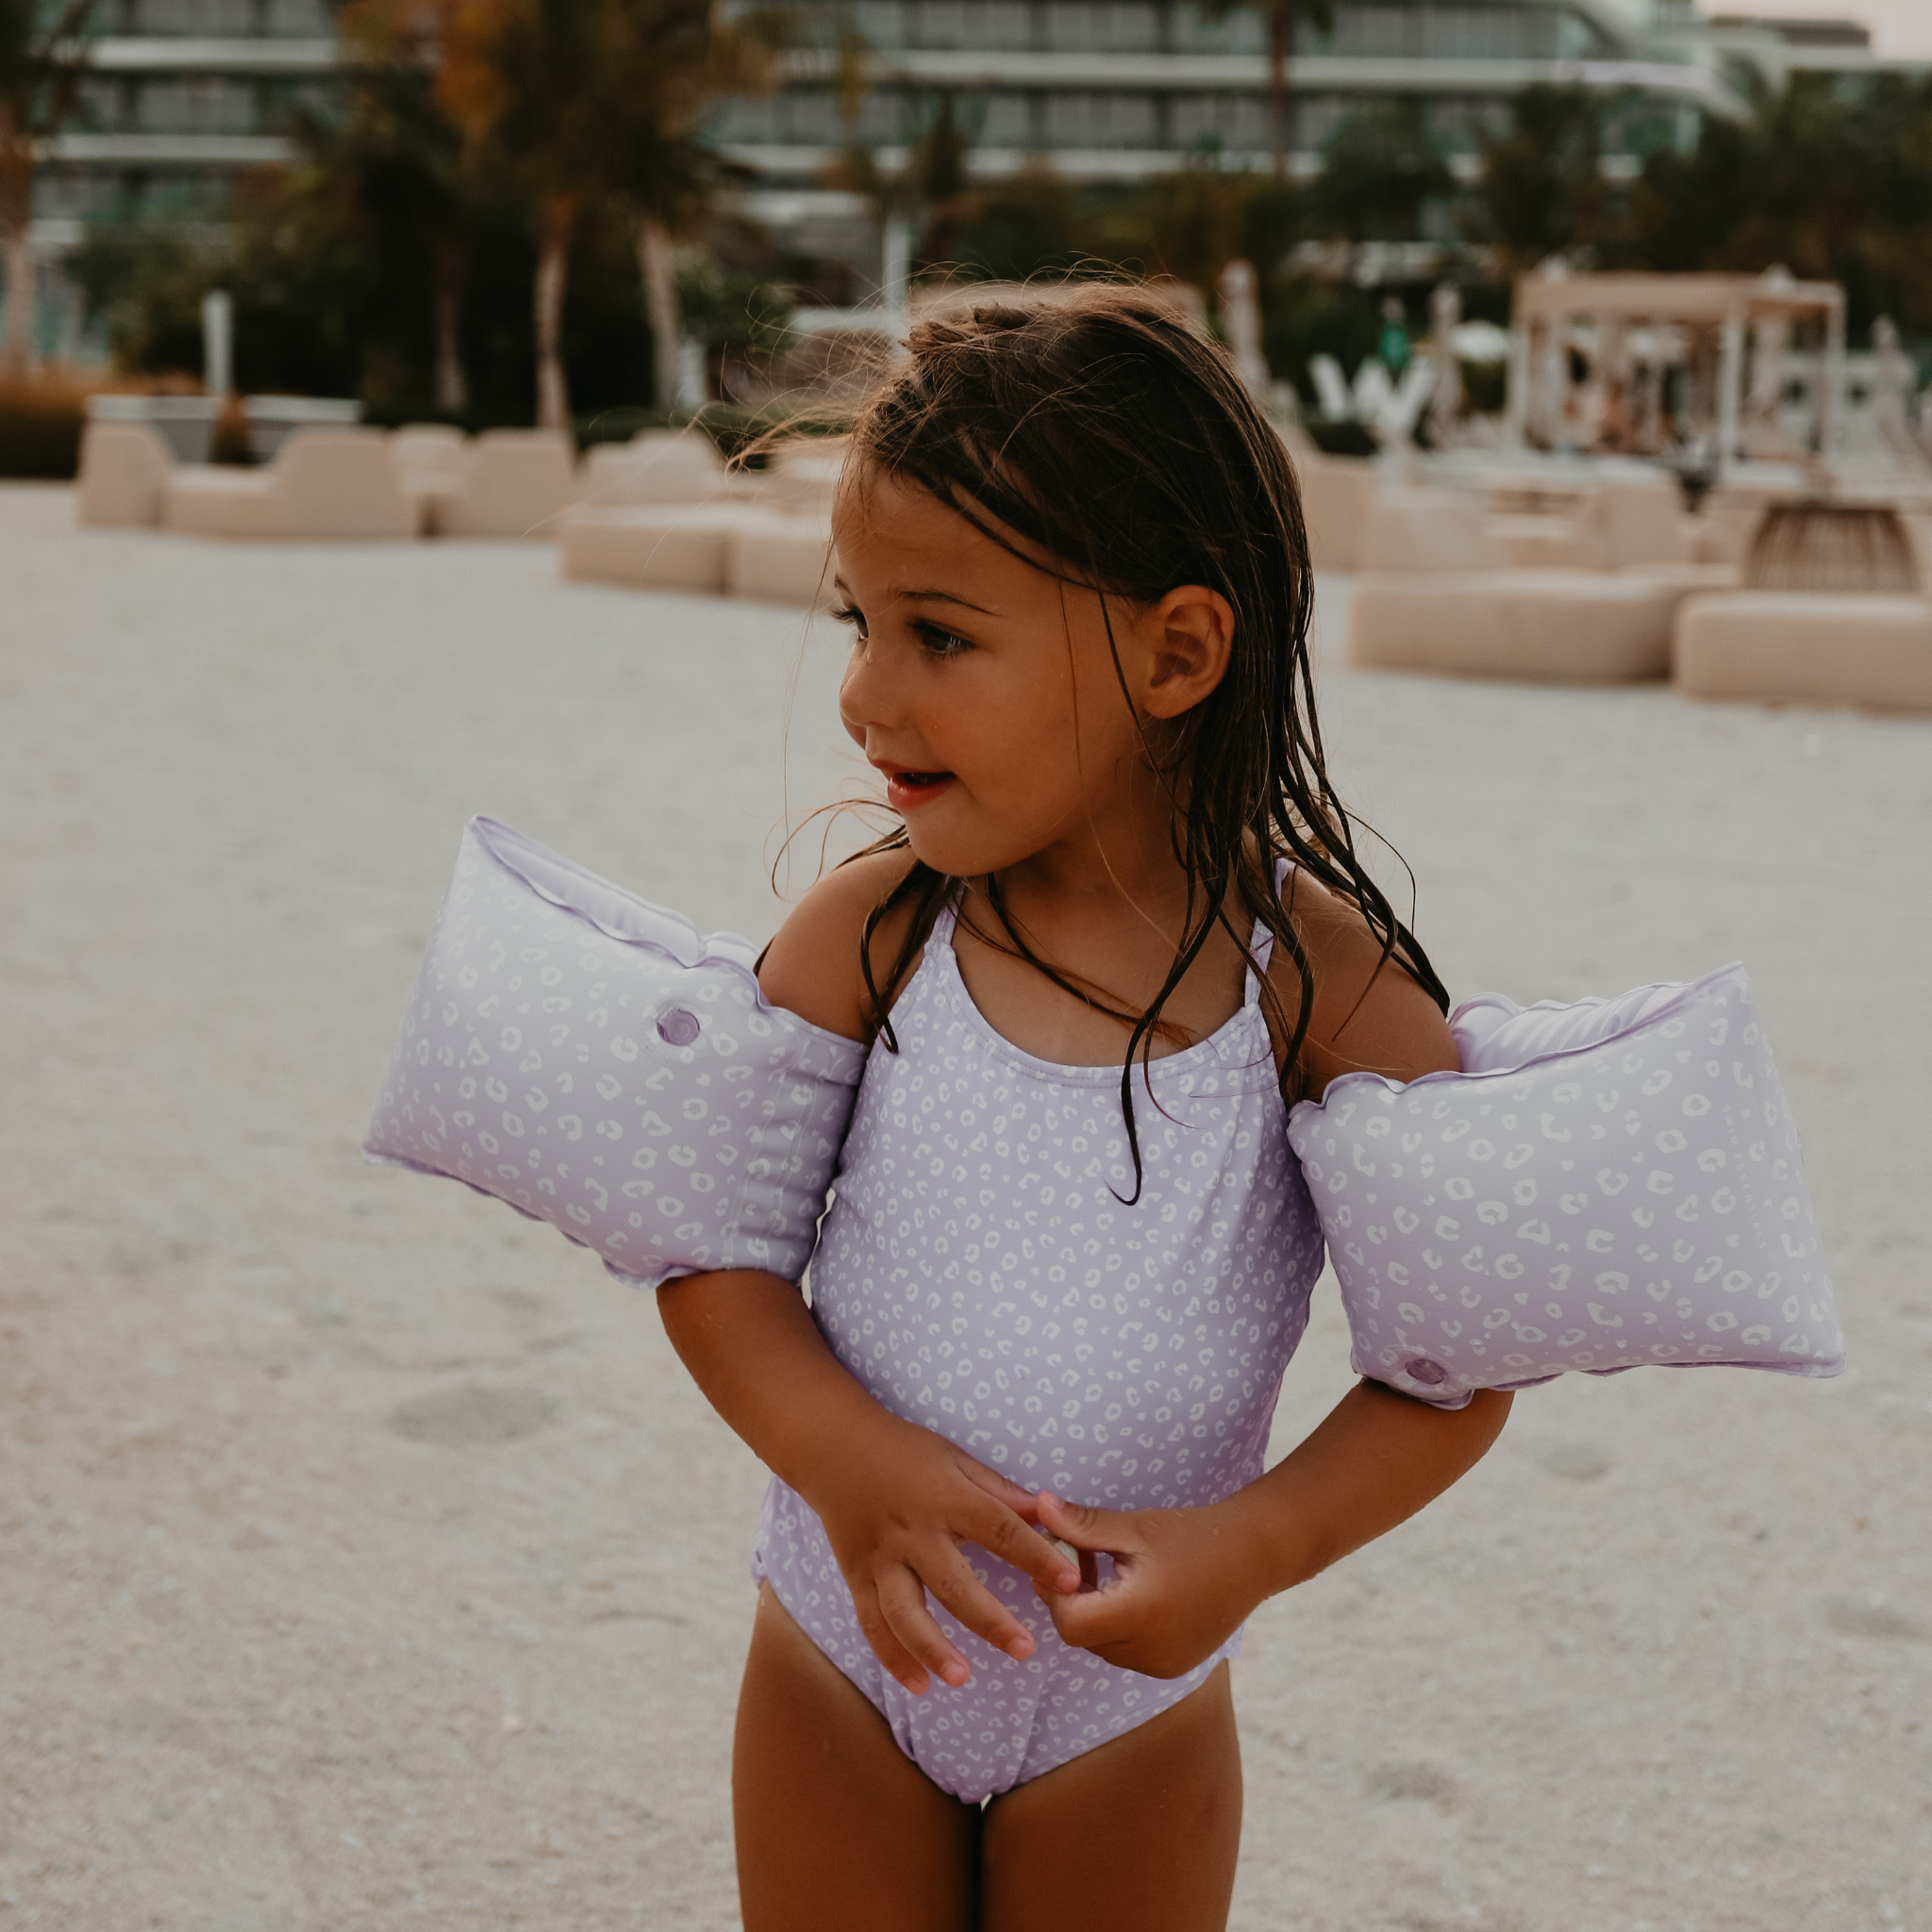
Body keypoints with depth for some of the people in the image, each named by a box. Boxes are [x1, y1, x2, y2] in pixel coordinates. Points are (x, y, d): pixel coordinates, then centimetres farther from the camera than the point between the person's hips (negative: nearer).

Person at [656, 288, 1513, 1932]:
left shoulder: (1324, 981, -16)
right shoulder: (871, 933, -12)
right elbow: (713, 1243, -10)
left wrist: (1250, 1546, -25)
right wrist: (843, 1456, -27)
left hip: (1134, 1700, -1)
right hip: (844, 1666, 1)